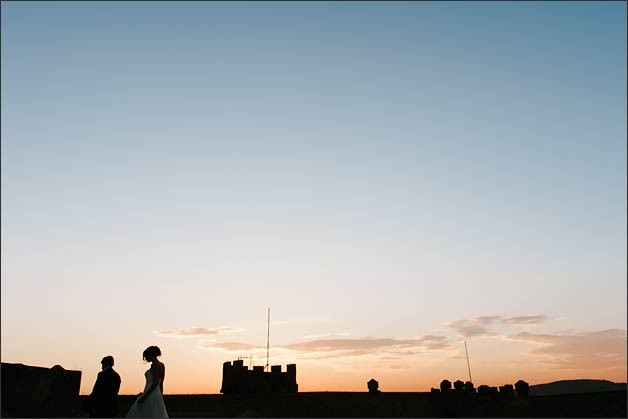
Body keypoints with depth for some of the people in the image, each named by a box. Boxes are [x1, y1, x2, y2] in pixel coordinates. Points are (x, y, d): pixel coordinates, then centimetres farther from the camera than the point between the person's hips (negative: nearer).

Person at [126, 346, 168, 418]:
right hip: (157, 395, 9)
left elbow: (155, 383, -22)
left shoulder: (154, 365, -14)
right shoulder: (161, 365, 13)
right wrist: (160, 398, 22)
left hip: (150, 397, -9)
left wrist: (144, 396, -19)